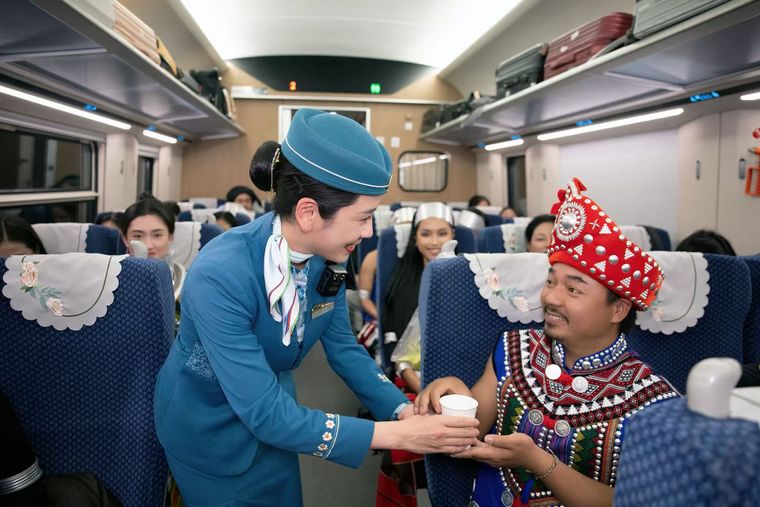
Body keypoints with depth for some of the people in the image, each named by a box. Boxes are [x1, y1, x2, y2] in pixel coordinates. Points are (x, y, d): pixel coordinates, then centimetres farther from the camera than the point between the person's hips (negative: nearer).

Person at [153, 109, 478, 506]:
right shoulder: (220, 276, -36)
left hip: (270, 417, 6)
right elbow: (264, 413, -34)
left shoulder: (326, 256, -17)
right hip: (207, 427, -5)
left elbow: (343, 347, -3)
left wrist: (406, 413, -16)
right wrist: (396, 434, -33)